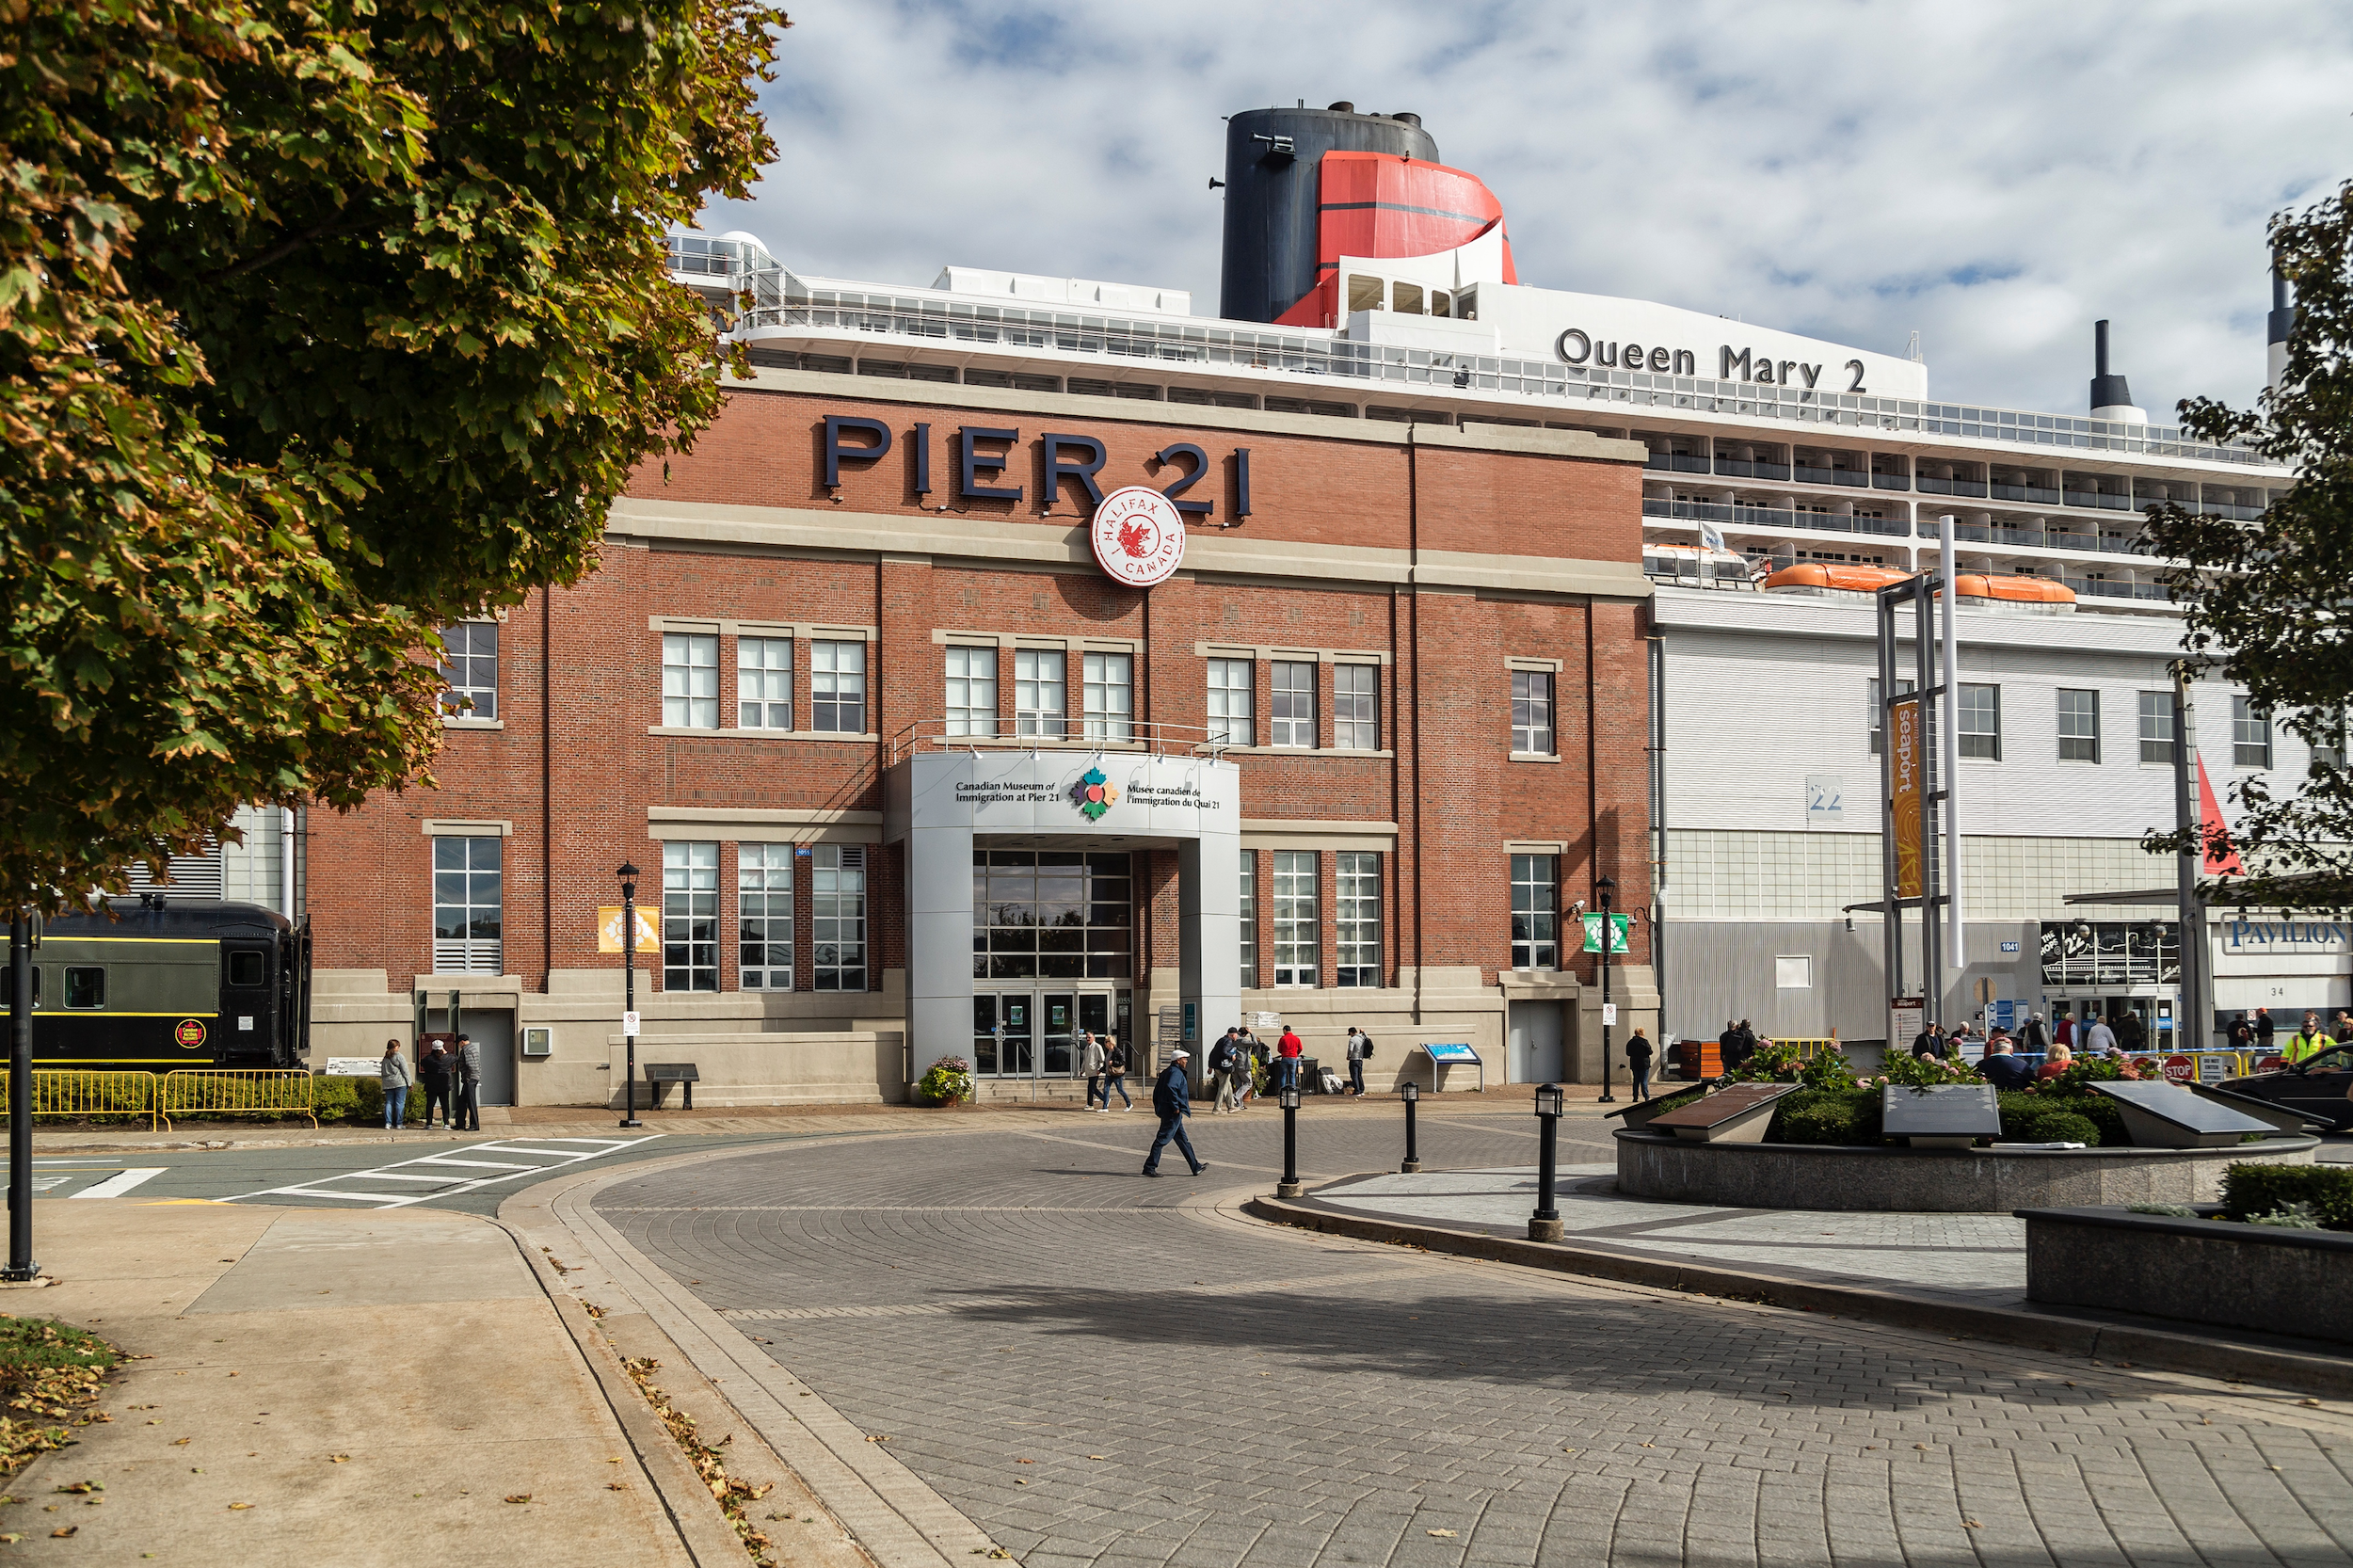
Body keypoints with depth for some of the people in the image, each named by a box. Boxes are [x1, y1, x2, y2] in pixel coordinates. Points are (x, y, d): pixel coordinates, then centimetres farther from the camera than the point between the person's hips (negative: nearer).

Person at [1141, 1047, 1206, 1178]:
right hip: (1173, 1113, -11)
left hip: (1165, 1111, 11)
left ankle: (1196, 1167, 19)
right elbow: (1170, 1087, -30)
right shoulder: (1176, 1072, -13)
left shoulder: (1166, 1072, 17)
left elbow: (1156, 1091, 20)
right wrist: (1175, 1106, -25)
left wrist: (1158, 1107, 21)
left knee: (1183, 1140, 13)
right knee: (1163, 1139, -7)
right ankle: (1149, 1167, -6)